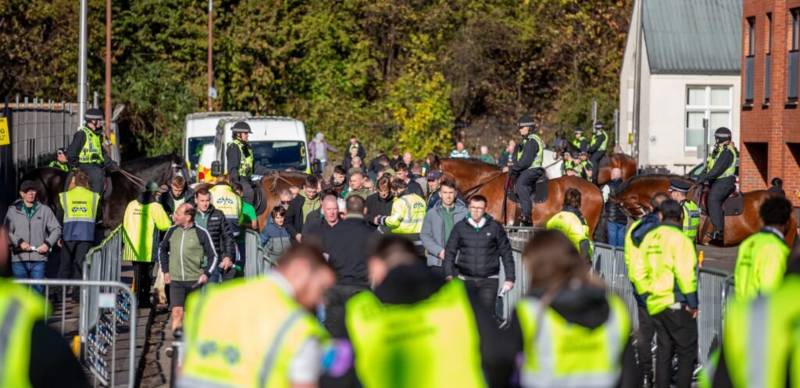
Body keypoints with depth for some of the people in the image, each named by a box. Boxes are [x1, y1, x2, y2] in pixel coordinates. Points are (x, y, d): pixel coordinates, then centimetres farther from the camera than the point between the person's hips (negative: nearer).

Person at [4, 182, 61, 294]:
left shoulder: (44, 210, 10)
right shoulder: (13, 211, 8)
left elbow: (56, 229, 8)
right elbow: (6, 232, 3)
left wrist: (48, 243, -7)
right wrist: (19, 242, -12)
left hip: (39, 259, 0)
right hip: (19, 259, 0)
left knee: (38, 288, -4)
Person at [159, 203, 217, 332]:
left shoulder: (201, 233, -6)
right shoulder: (172, 231, 4)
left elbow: (213, 256, 1)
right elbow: (162, 249, 22)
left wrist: (206, 273, -12)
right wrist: (165, 271, 14)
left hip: (194, 281, -2)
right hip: (175, 280, 2)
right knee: (177, 312, -12)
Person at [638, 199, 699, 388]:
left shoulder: (649, 238, 8)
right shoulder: (679, 238, -11)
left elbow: (641, 272, 10)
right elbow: (685, 273, -17)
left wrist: (646, 297, 18)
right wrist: (692, 303, -10)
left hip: (655, 304, 7)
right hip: (676, 304, -7)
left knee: (664, 351, 13)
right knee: (687, 352, 1)